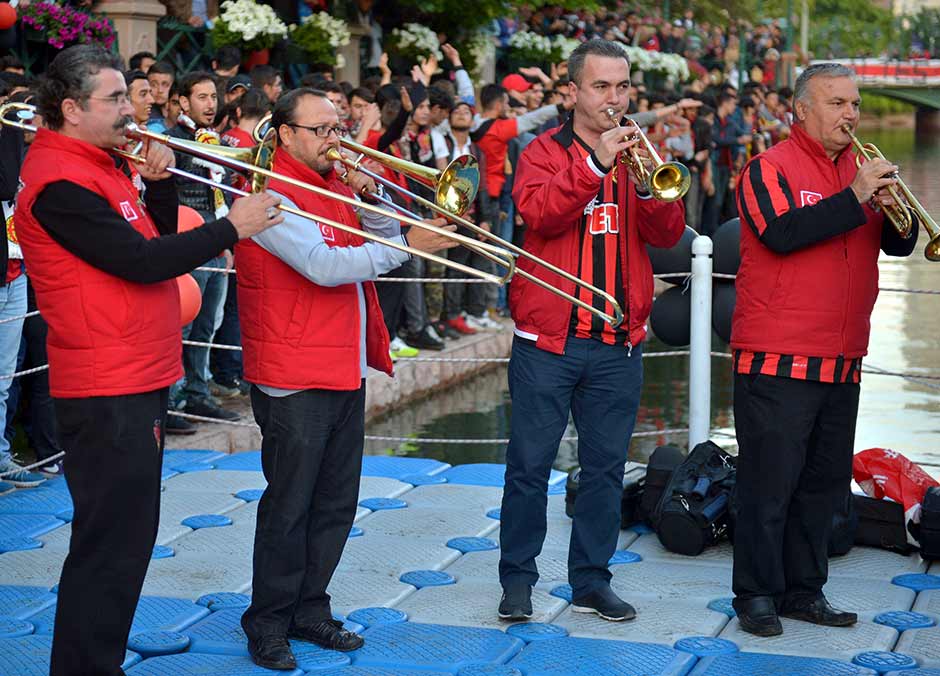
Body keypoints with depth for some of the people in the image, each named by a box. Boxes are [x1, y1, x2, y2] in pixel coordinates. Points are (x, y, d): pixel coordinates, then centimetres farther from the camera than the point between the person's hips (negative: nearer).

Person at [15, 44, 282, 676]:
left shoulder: (97, 167, 16)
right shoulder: (59, 182, -17)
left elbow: (157, 243, 17)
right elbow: (141, 262, -22)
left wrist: (160, 183, 1)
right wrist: (232, 227, -15)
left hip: (136, 385, 11)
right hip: (107, 392, -11)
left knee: (126, 539, 17)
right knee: (111, 545, -6)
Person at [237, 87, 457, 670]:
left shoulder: (335, 184, 15)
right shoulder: (271, 195, -13)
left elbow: (385, 239, 13)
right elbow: (325, 265, -25)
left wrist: (371, 198, -5)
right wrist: (408, 245, -28)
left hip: (346, 373, 9)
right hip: (294, 380, -8)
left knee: (335, 506, 14)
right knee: (288, 507, -1)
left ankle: (309, 610, 25)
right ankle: (268, 625, 10)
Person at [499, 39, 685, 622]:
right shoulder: (545, 151, 1)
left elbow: (668, 234, -2)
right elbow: (540, 213, -18)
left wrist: (646, 184, -20)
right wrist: (596, 164, -27)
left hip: (619, 343, 3)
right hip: (549, 338, -3)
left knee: (606, 466, 8)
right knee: (530, 464, 1)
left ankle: (592, 580, 18)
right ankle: (517, 579, 12)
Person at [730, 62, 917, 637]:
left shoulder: (859, 170, 15)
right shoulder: (771, 169, -5)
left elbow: (898, 246, 11)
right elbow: (783, 233, -21)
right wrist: (854, 198, -23)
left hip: (842, 361, 7)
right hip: (778, 360, -7)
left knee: (825, 481, 12)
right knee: (769, 482, -2)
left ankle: (803, 590, 22)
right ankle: (757, 595, 7)